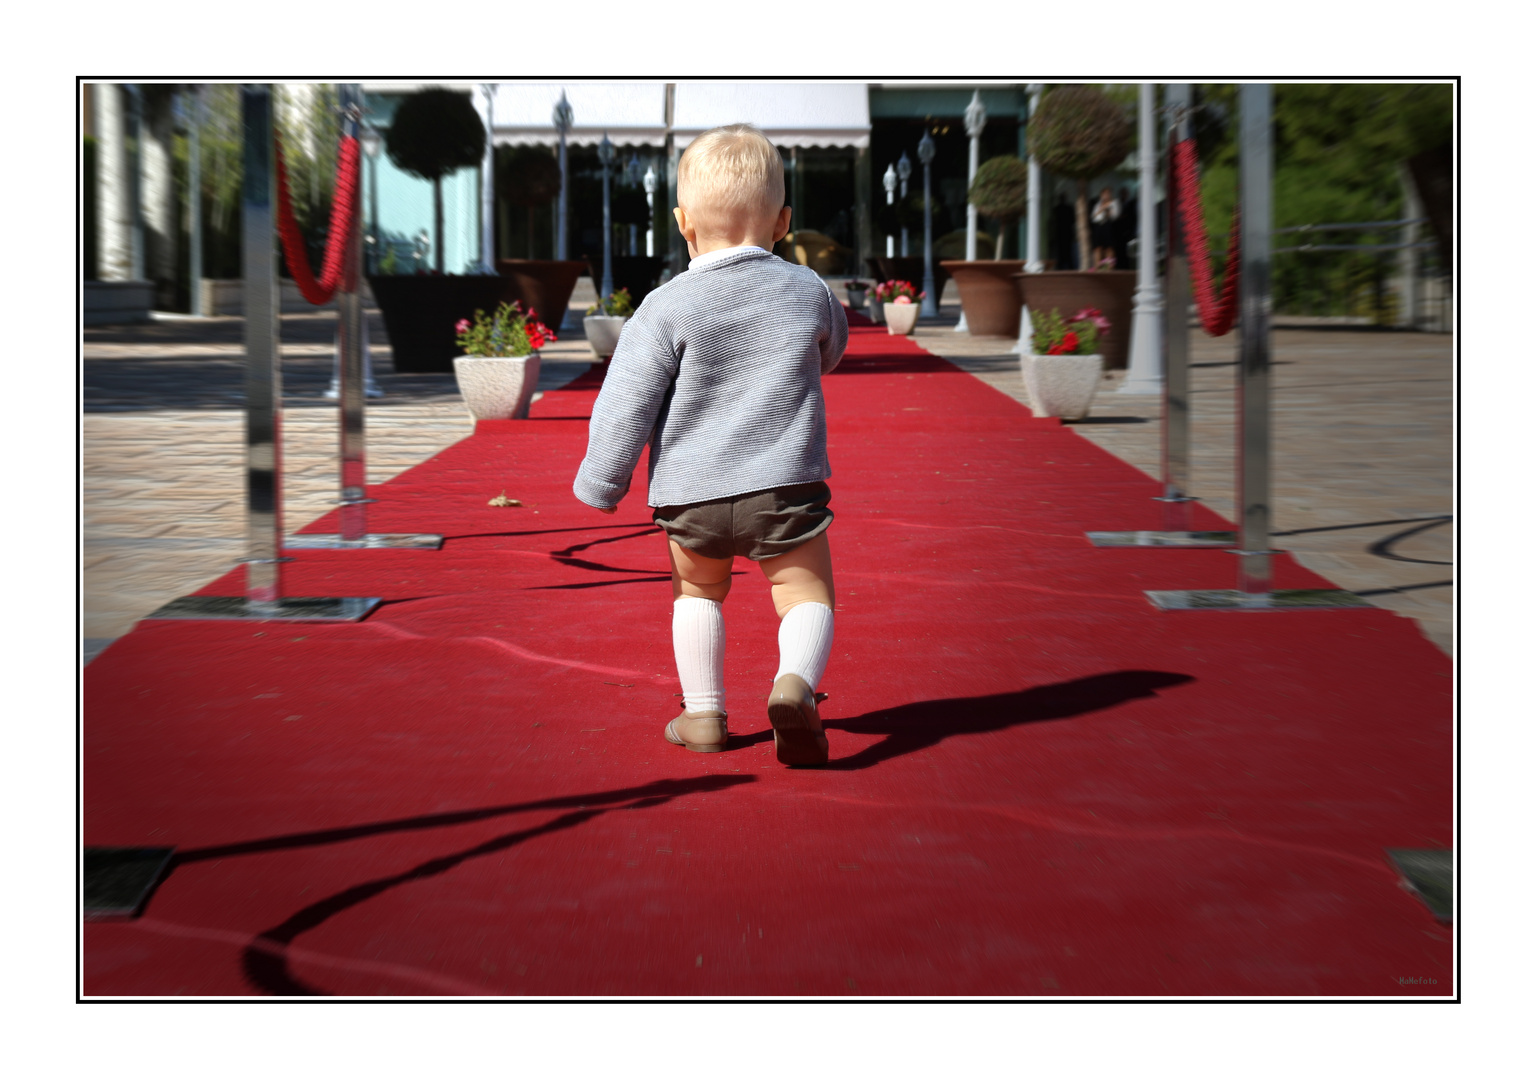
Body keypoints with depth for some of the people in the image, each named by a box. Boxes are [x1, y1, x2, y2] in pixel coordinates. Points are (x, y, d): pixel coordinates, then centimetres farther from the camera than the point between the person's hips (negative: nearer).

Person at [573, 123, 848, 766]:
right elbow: (831, 351, 25)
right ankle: (795, 683, -22)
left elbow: (626, 403, -6)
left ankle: (702, 713, 23)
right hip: (786, 484, 0)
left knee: (698, 591, 22)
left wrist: (600, 483, 6)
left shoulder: (666, 308, -6)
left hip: (690, 491, 0)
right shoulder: (807, 290, 3)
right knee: (807, 592, 6)